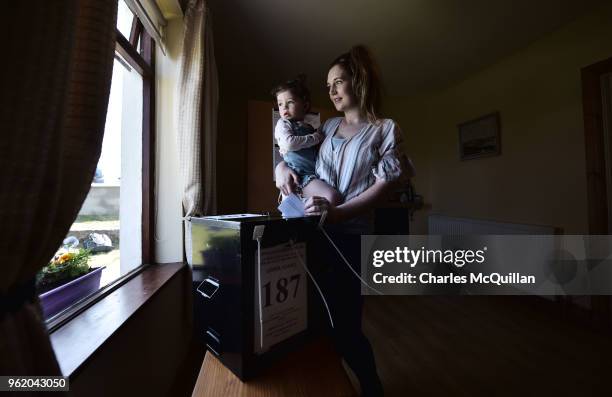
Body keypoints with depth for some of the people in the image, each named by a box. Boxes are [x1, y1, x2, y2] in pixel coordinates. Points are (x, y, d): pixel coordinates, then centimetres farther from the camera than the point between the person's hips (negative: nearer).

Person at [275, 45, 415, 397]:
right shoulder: (329, 126, 16)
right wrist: (282, 166, 0)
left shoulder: (385, 129, 1)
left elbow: (384, 186, -9)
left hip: (351, 235, -5)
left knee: (345, 323, 4)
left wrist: (338, 212, -22)